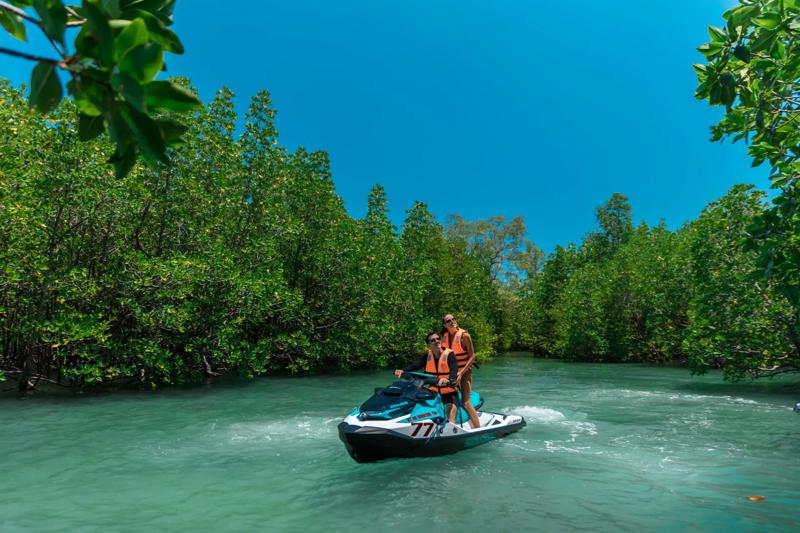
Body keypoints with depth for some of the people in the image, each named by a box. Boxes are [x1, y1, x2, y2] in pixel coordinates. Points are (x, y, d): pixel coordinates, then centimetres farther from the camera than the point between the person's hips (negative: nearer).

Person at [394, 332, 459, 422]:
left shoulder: (449, 354, -9)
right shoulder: (427, 356, 5)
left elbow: (454, 369, -26)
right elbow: (415, 365, -10)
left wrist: (449, 380, -49)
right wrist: (403, 371, -30)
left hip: (449, 392, -5)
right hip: (433, 392, 5)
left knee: (450, 420, -22)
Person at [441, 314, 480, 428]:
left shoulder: (464, 335, -13)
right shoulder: (444, 337, 2)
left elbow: (472, 357, -13)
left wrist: (461, 373, -20)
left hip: (465, 372, -5)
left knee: (465, 403, -14)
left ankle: (478, 428, -4)